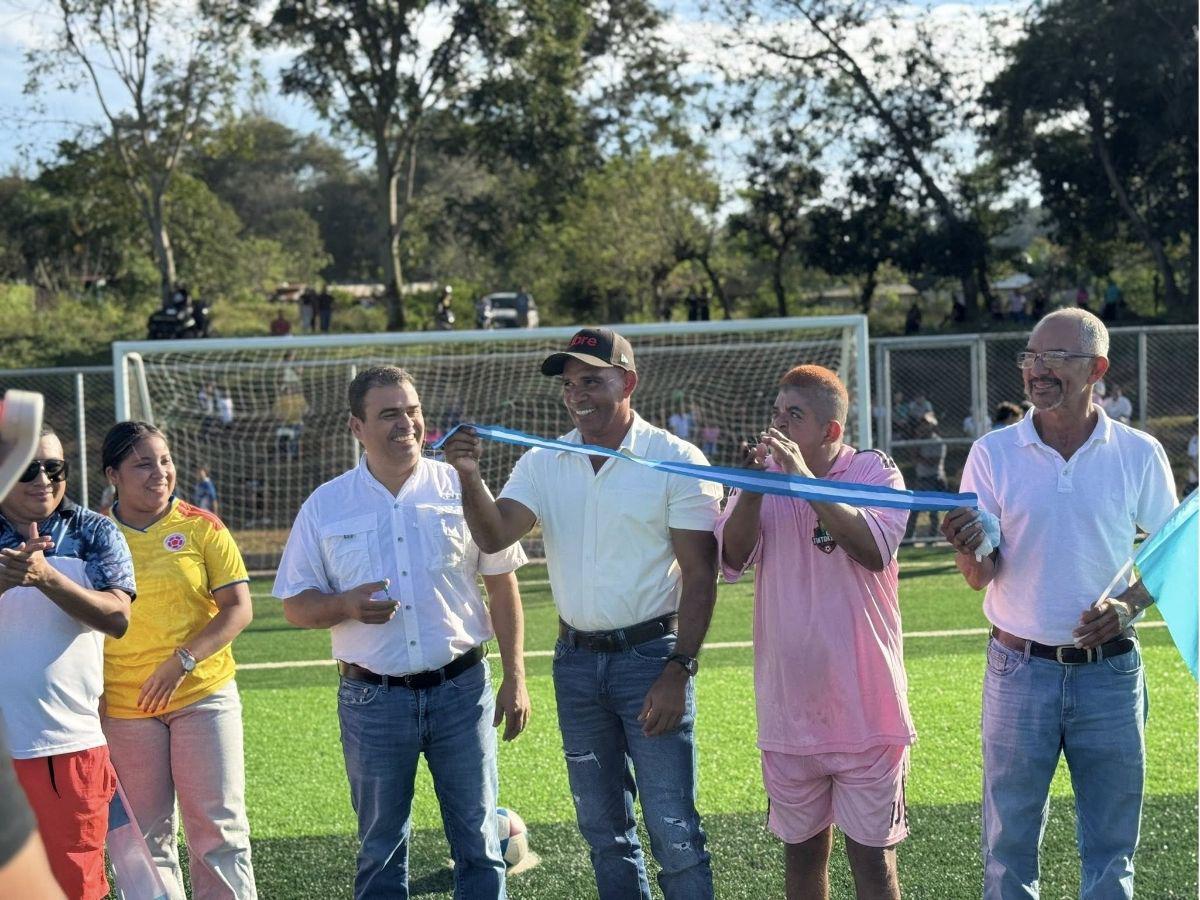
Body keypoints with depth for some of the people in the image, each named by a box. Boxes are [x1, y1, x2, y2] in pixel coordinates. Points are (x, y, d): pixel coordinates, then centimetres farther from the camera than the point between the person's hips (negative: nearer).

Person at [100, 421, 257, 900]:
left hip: (204, 694, -1)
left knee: (218, 823, -2)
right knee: (146, 836, 6)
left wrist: (182, 662, -14)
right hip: (124, 705, 1)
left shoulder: (201, 527, 0)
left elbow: (238, 609, -3)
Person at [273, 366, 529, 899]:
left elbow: (502, 584, 7)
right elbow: (295, 604, 5)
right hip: (373, 700, 0)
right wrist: (345, 606, -16)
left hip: (461, 689, 0)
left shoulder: (460, 488, 3)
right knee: (380, 851, 8)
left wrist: (515, 677, 2)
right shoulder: (325, 507, 3)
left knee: (478, 841, 4)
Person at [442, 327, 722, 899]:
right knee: (603, 828, 13)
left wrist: (679, 671, -15)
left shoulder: (675, 461, -8)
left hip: (650, 654, -5)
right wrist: (470, 476, -26)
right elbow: (493, 536, -8)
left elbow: (700, 575, -9)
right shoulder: (542, 465, 5)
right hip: (576, 660, 5)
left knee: (672, 829, -7)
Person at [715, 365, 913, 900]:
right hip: (788, 710, 4)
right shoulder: (763, 478, 5)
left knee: (872, 857, 1)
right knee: (801, 852, 14)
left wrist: (805, 480, -27)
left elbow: (875, 550, -23)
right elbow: (731, 561, -7)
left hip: (863, 706, -4)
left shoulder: (875, 472, -5)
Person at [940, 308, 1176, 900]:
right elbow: (981, 577, -3)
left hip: (1110, 670, 0)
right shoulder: (993, 454, 0)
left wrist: (1129, 605, -12)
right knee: (1009, 848, 5)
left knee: (1112, 848, 8)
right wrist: (968, 552, -27)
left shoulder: (1139, 455, -1)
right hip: (1020, 669, 0)